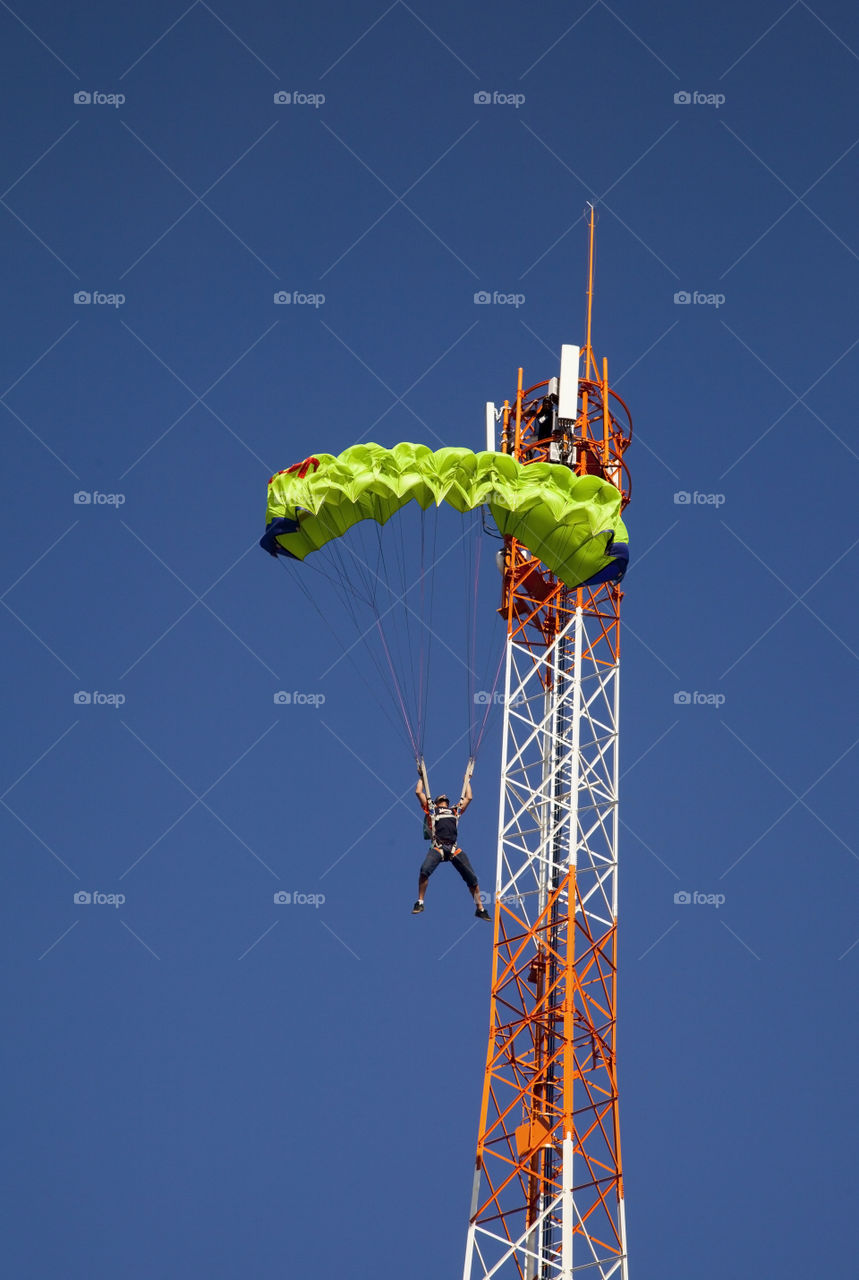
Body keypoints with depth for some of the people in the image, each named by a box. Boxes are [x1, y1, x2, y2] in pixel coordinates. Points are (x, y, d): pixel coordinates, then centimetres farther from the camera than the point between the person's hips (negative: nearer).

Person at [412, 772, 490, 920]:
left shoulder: (455, 810, 31)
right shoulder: (431, 809, 24)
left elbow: (469, 797, 40)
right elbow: (419, 792, 24)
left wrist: (467, 780, 50)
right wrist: (422, 778, 36)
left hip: (454, 849, 3)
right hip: (438, 848, -3)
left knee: (472, 877, -4)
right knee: (425, 870, -28)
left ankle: (480, 909, 6)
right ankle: (420, 903, -16)